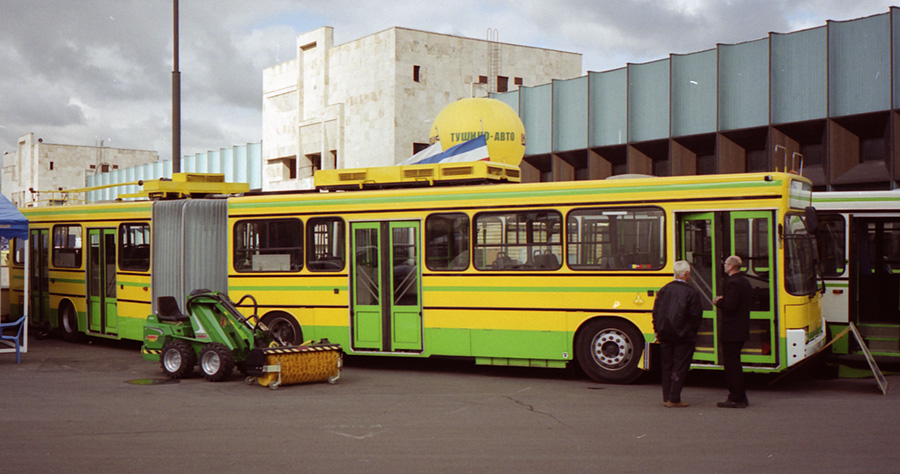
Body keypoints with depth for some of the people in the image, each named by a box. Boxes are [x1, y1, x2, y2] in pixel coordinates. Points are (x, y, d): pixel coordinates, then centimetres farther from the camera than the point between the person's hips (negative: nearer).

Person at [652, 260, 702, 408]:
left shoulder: (664, 290, 4)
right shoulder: (691, 292, -10)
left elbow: (656, 312, 7)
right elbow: (696, 316, -10)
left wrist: (657, 331, 14)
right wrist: (692, 332, 4)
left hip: (665, 335, 5)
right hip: (683, 335, -5)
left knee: (666, 366, 13)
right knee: (680, 367, 1)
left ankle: (666, 398, 17)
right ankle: (674, 399, 0)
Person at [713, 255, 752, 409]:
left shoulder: (732, 283, -18)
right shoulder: (744, 281, 14)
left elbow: (730, 305, -25)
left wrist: (718, 302, -8)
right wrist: (722, 300, 11)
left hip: (731, 332, -10)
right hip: (741, 330, 10)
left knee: (731, 365, -4)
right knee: (734, 364, 17)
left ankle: (736, 399, -1)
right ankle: (739, 397, 22)